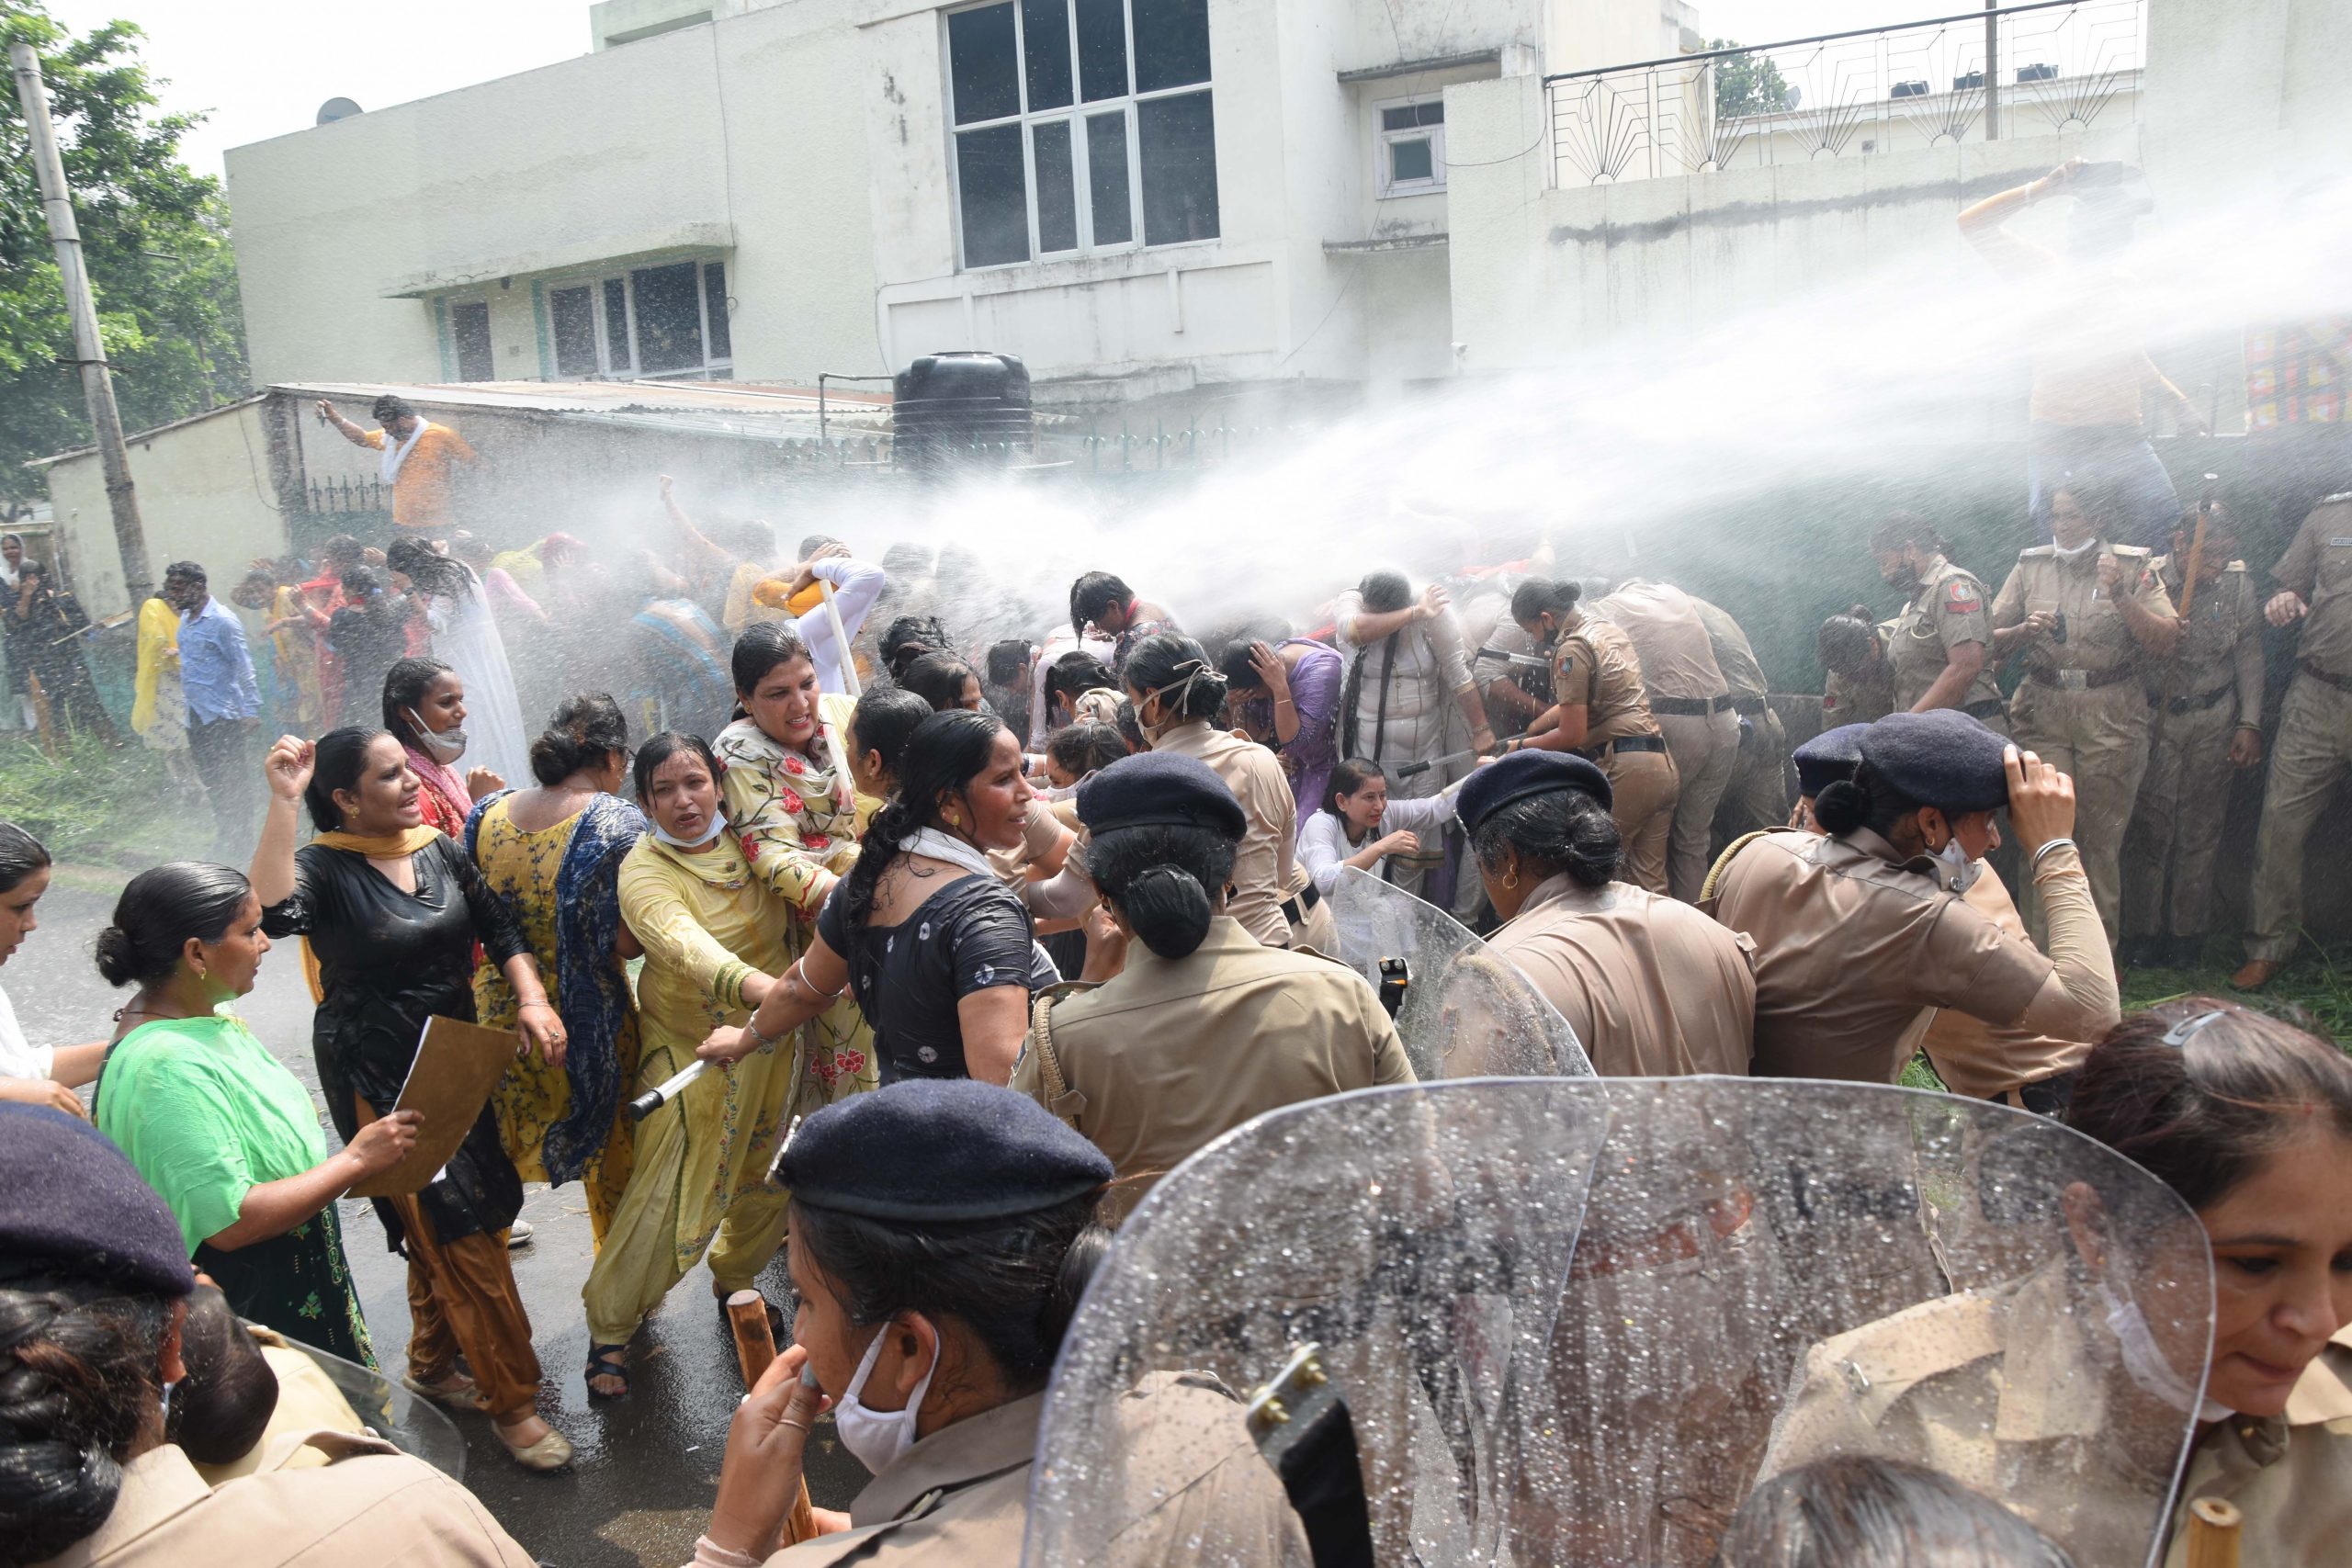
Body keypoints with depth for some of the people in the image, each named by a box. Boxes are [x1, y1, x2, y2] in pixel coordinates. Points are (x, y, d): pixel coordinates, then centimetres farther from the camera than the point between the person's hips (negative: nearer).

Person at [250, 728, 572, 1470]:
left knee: (442, 1230, 19)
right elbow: (274, 913, -37)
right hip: (378, 1075, -6)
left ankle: (432, 1365, 40)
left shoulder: (440, 851, 3)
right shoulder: (324, 868, -14)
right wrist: (282, 801, -38)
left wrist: (533, 999, -11)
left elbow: (500, 930, 5)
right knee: (456, 1233, -4)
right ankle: (511, 1401, 8)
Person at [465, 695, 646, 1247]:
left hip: (500, 1013, 4)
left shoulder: (489, 812, -3)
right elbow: (626, 941, -22)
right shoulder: (616, 823, -18)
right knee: (612, 1161, 18)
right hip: (588, 1026, -4)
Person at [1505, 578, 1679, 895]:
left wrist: (1521, 746, 4)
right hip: (1662, 763, 9)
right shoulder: (1607, 629, 20)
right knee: (1650, 883, 7)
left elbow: (1572, 735, -10)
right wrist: (1535, 727, 29)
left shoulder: (1572, 648, -8)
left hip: (1623, 770, -9)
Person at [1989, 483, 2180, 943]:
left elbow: (2166, 642, -4)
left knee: (2103, 836, 3)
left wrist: (2120, 595, -14)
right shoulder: (2030, 566, 11)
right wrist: (2024, 631, -9)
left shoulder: (2131, 567, 5)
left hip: (2110, 715, -1)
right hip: (2042, 711, 1)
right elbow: (1991, 641, 11)